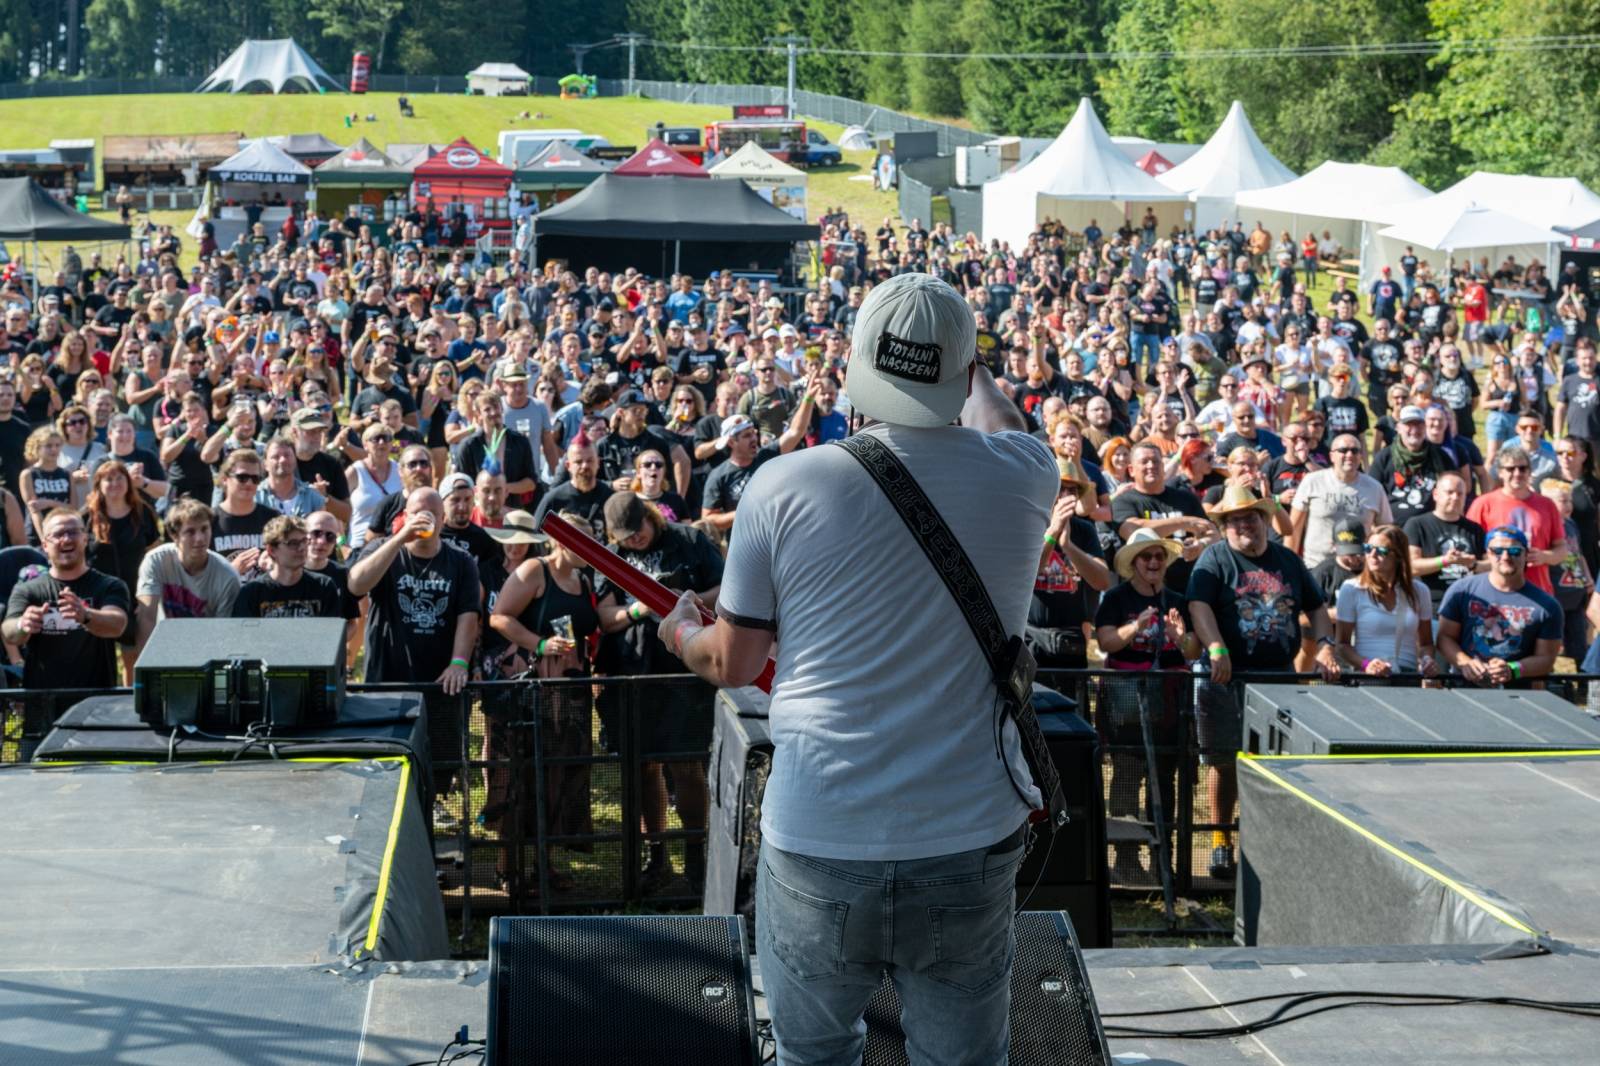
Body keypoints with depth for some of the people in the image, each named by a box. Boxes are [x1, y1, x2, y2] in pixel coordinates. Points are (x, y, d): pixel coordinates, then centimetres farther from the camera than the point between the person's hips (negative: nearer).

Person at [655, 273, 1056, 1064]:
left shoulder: (784, 486, -9)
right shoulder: (1019, 475, -3)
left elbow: (731, 663, 1)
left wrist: (681, 632, 23)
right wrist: (966, 364, 45)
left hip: (818, 842, -1)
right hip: (969, 842, 1)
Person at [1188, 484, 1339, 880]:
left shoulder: (1287, 560, 15)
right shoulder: (1215, 559, 1)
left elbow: (1316, 608, 19)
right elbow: (1199, 606, -13)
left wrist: (1324, 647, 2)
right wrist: (1217, 649, -27)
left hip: (1280, 673, 3)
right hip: (1228, 675, -3)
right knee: (1224, 760, 0)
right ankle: (1221, 840, 12)